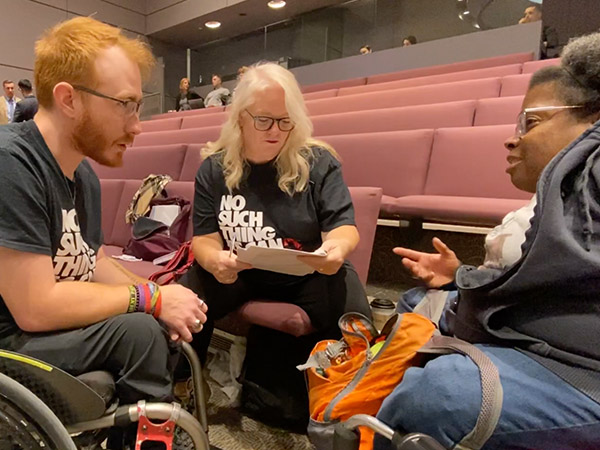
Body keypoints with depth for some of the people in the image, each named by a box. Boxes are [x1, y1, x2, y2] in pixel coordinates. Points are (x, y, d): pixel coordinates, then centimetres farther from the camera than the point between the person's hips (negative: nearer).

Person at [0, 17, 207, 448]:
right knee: (137, 329, -24)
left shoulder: (85, 175, 2)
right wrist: (151, 297, -20)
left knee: (171, 322, 4)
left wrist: (162, 298, -8)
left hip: (64, 327, 8)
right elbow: (35, 306, -28)